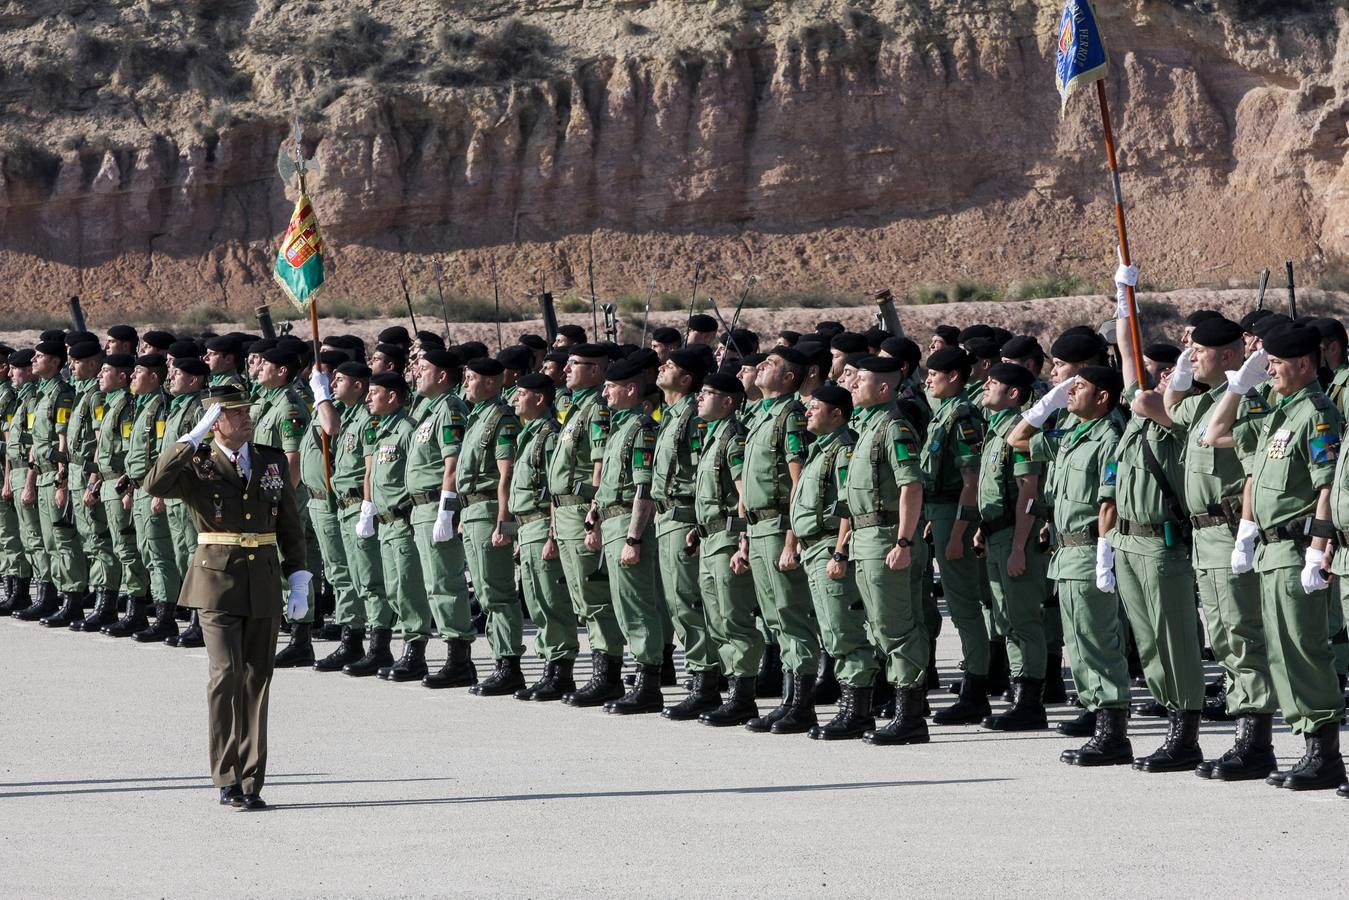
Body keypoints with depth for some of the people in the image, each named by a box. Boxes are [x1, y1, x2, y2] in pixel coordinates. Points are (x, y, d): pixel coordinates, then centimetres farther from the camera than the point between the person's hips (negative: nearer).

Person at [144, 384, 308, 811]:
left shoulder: (273, 462, 10)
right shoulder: (197, 465, -1)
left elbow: (290, 526, 15)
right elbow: (155, 486, -21)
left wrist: (298, 579, 7)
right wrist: (192, 439, -20)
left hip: (264, 584, 4)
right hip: (217, 583, -4)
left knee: (257, 680, 5)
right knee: (226, 673, -16)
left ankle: (251, 783, 10)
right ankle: (227, 778, -8)